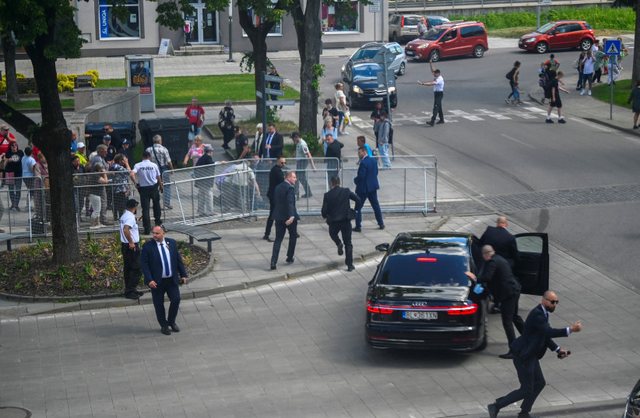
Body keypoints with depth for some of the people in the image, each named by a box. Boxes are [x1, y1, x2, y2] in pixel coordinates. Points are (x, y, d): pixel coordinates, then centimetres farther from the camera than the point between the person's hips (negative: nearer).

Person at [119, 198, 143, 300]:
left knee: (127, 268, 14)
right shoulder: (130, 217, -19)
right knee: (135, 269, -5)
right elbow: (126, 230, -33)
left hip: (125, 245, 10)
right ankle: (130, 291, -6)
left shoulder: (124, 216, 12)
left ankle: (128, 290, 20)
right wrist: (131, 243, -27)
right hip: (132, 246, -10)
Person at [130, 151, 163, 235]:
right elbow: (158, 177, 4)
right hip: (154, 187, 1)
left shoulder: (138, 165, -4)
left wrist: (136, 183, -8)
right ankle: (158, 220, 35)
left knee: (145, 208, 2)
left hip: (143, 188, -1)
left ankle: (147, 229, 0)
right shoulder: (154, 165, -2)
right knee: (156, 204, 25)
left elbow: (132, 174, -20)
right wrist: (161, 186, 18)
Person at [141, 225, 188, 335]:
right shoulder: (148, 246, -10)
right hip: (157, 281, -3)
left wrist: (183, 275, 6)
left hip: (172, 280, 3)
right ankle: (164, 326, 24)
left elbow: (178, 259, 8)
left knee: (176, 300, 3)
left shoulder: (172, 243, 1)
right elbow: (144, 264, -11)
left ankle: (171, 322, 27)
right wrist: (149, 280, -19)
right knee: (159, 304, 6)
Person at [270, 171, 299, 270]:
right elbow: (290, 203, -27)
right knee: (293, 236, 17)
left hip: (278, 217, 6)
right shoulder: (290, 188, -15)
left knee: (278, 239, 5)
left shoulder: (277, 187, 10)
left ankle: (273, 262, -8)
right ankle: (289, 258, 22)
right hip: (289, 217, -6)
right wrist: (291, 216, -35)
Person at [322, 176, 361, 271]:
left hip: (333, 221, -1)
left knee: (333, 233, 33)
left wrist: (325, 216, 15)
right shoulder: (346, 191, -3)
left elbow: (324, 211, -7)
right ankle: (350, 265, 4)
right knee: (348, 243, 8)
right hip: (346, 220, 1)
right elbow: (358, 199, -5)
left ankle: (339, 243, 2)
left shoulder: (328, 195, -7)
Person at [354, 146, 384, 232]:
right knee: (376, 205, 17)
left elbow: (361, 176, -23)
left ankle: (358, 226, 1)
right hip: (373, 186, 8)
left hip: (363, 188, -8)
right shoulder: (373, 160, 4)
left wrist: (355, 180, -5)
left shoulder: (363, 163, -22)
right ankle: (381, 224, 22)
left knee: (358, 208, 1)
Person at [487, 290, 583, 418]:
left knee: (539, 383, 18)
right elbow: (549, 332, -35)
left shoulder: (543, 313, 9)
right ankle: (496, 406, 6)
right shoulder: (537, 314, -23)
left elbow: (545, 335, 16)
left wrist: (558, 349, 6)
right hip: (523, 356, -10)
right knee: (526, 390, -3)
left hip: (531, 356, 10)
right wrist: (570, 330, -36)